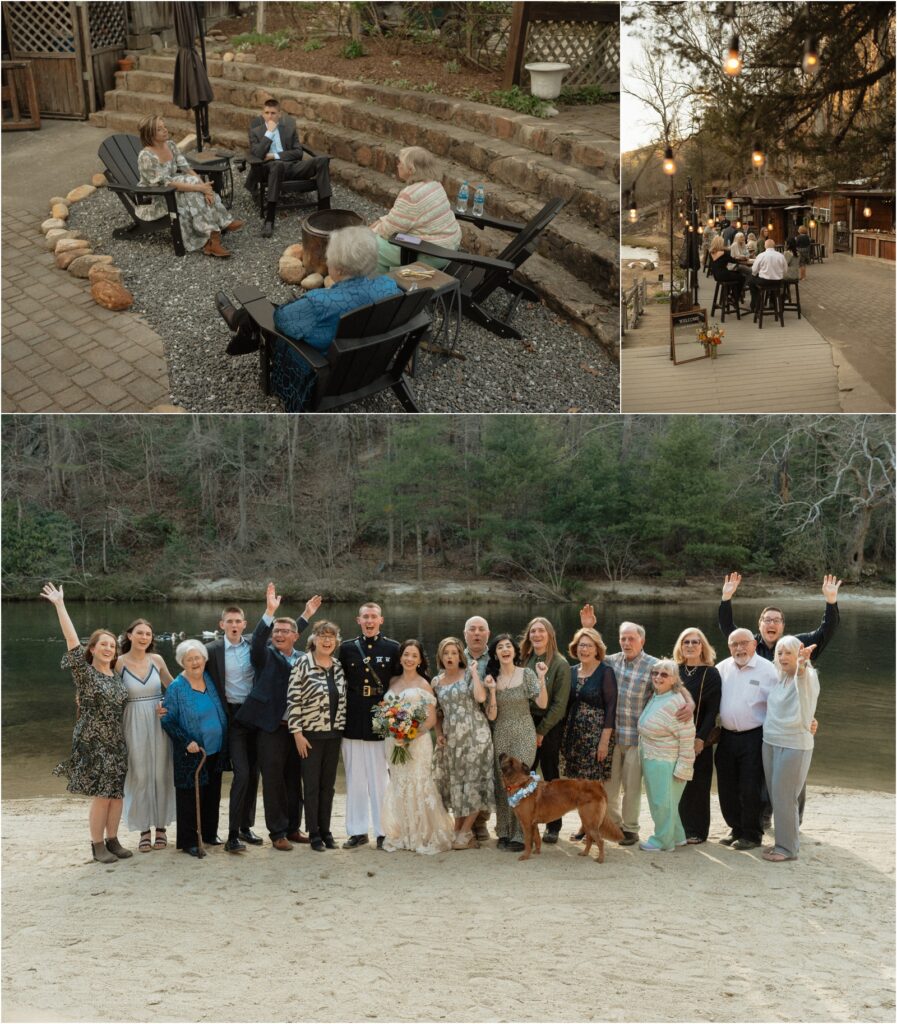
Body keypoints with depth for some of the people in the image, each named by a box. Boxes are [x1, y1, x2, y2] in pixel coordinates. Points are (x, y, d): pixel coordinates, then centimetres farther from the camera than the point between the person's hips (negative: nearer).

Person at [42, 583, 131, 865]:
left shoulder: (117, 676, 9)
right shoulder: (84, 672, -7)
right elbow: (72, 641, -18)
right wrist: (59, 605, -24)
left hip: (117, 742, 5)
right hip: (92, 742, -5)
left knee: (117, 793, 6)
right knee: (101, 795, -6)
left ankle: (112, 840, 19)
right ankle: (97, 845, 7)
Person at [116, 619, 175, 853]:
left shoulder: (157, 660, 3)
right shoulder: (119, 663, -4)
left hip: (158, 722, 2)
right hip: (133, 725, -2)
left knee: (160, 774, 6)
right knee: (139, 776, 2)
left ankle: (161, 827, 17)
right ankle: (144, 830, 11)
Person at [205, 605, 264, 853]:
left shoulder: (253, 646, 4)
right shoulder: (212, 650, -5)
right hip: (232, 717, -4)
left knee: (253, 774, 9)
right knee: (241, 774, -13)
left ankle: (246, 827, 22)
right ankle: (232, 835, -8)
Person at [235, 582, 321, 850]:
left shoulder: (302, 659, 10)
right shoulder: (266, 655, -3)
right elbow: (257, 640, -20)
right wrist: (270, 612, -32)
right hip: (271, 728, -4)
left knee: (294, 779, 13)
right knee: (273, 780, 0)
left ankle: (292, 828, 24)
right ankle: (277, 833, 6)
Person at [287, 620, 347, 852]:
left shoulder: (338, 666, 6)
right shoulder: (302, 664, -9)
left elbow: (342, 700, 12)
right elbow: (293, 700, -11)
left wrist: (342, 728, 8)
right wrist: (297, 733, -13)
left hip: (333, 734, 5)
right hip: (311, 734, -5)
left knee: (328, 785, 10)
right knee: (312, 785, 3)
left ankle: (325, 830, 19)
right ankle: (313, 833, 11)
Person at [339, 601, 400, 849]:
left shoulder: (393, 648, 4)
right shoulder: (347, 648, 8)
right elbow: (340, 683, 9)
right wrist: (341, 716, 4)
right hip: (353, 724, 2)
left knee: (381, 780, 0)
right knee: (355, 780, 6)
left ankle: (383, 831, 8)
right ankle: (358, 831, 13)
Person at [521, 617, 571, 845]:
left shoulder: (560, 664, -7)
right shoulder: (524, 661, 6)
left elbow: (559, 703, -9)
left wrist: (541, 731, -10)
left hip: (550, 726, -4)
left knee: (550, 775, 3)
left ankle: (553, 826, 12)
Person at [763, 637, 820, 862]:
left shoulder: (807, 677, -12)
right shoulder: (778, 680, 10)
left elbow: (804, 677, -38)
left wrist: (802, 665, -58)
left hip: (793, 745, -7)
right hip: (770, 742, 7)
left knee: (783, 797, -5)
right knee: (775, 796, 11)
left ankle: (788, 848, 4)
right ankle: (784, 842, 22)